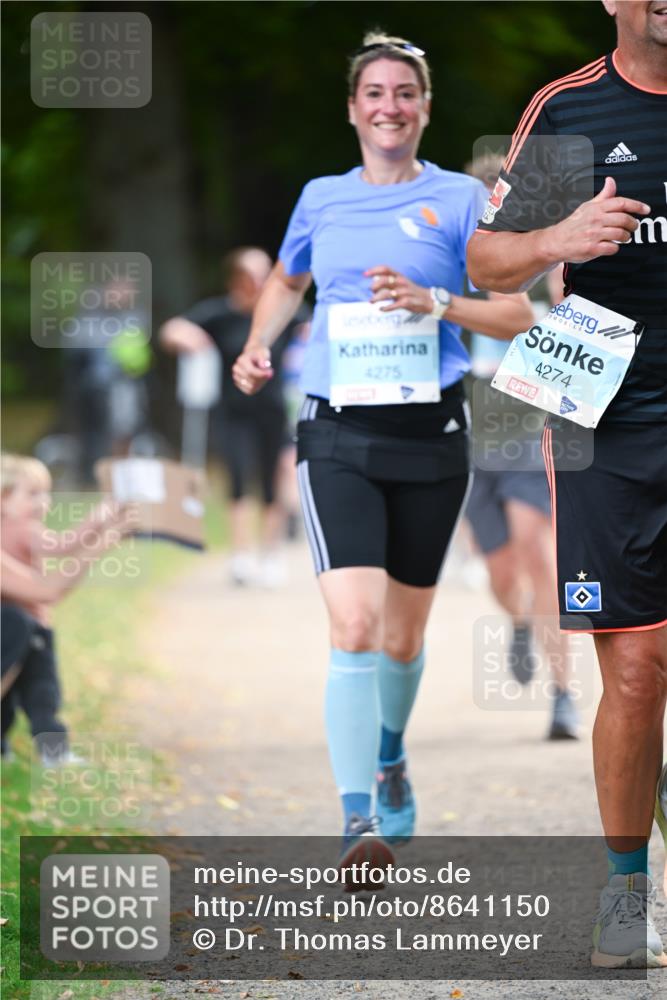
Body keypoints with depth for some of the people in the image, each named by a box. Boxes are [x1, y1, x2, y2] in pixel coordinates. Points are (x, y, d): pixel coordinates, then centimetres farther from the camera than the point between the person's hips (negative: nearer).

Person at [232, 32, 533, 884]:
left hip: (429, 435, 0)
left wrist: (434, 303, -15)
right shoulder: (321, 199, 9)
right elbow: (286, 281, 29)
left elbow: (517, 314, -1)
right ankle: (357, 821, -21)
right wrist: (257, 347, 12)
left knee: (404, 633, 12)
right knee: (354, 624, -18)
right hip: (338, 437, 0)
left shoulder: (459, 199, 2)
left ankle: (389, 760, 43)